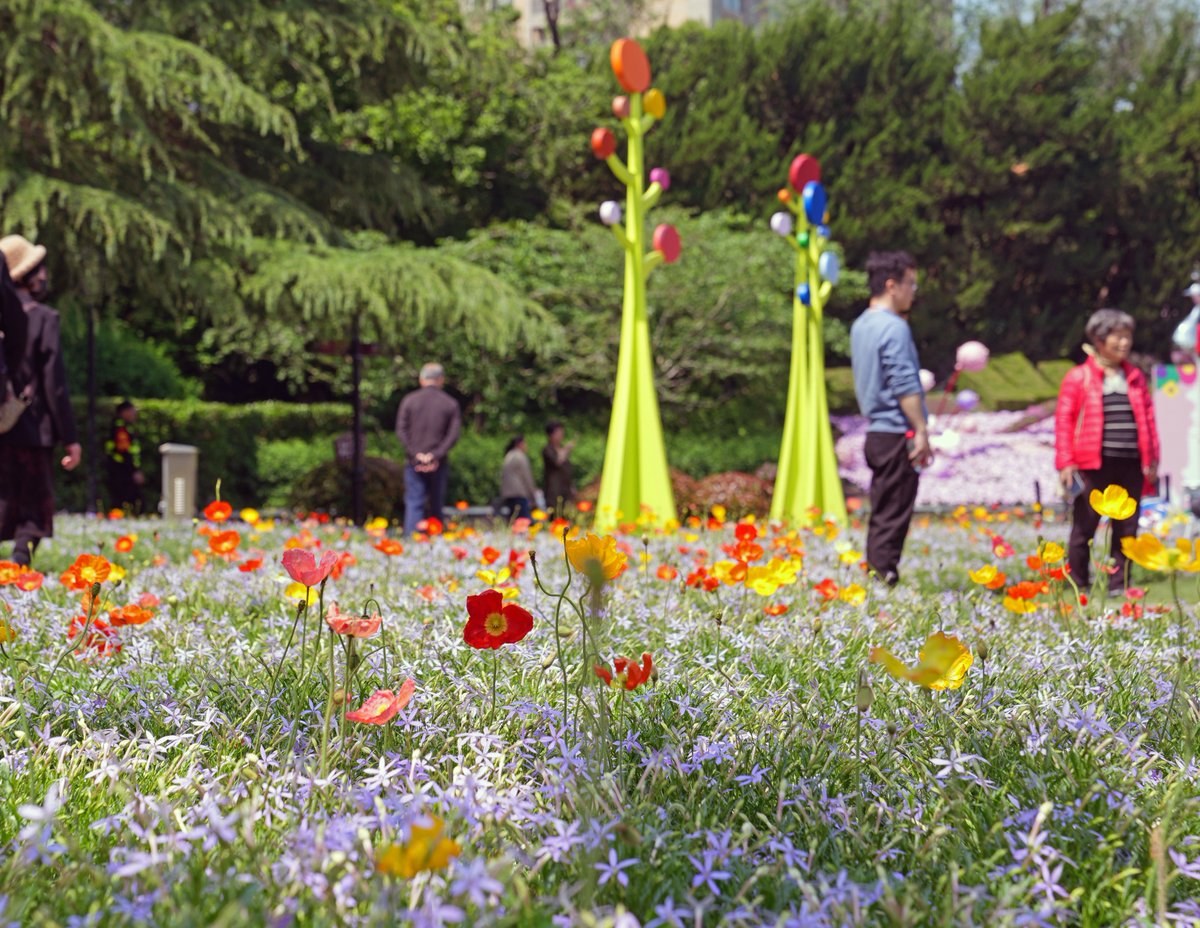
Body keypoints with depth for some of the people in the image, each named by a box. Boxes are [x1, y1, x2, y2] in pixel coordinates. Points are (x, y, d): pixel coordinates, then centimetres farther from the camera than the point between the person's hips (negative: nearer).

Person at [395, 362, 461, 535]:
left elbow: (401, 430, -3)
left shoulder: (409, 400, 4)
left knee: (414, 503, -3)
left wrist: (416, 454, -7)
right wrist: (436, 455, -10)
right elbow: (454, 434, -5)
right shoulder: (451, 403, 4)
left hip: (414, 462, -1)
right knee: (436, 506, 9)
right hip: (439, 464, 1)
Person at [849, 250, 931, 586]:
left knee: (881, 514, 14)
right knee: (894, 517, -5)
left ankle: (874, 579, 17)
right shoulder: (894, 328, -14)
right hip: (898, 434, -9)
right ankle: (885, 575, -3)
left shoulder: (860, 325, 14)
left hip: (876, 432, 9)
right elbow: (905, 386, -19)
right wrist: (921, 431, -17)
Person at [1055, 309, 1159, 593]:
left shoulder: (1136, 378, 13)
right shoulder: (1079, 377, 0)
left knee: (1127, 529, 7)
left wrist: (1152, 460, 9)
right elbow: (1064, 420, -2)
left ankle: (1118, 585, 16)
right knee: (1084, 528, 2)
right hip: (1093, 465, -4)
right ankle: (1079, 587, 11)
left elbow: (1148, 419, 15)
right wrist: (1065, 463, -9)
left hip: (1131, 466, 4)